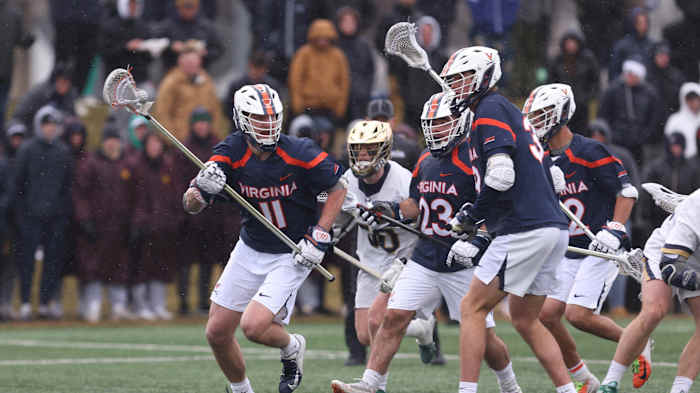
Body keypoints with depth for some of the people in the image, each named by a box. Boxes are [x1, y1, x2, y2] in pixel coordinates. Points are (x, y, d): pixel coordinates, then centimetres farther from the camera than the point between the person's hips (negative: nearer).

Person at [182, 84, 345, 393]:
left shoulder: (298, 153, -21)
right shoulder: (231, 153, -13)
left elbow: (337, 187, -5)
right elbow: (191, 206, -15)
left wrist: (319, 237, -11)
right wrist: (202, 189, -38)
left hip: (291, 256, -4)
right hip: (250, 249, 4)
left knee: (254, 326, -20)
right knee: (217, 333, 4)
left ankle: (292, 348, 14)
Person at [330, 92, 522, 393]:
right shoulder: (426, 161, 9)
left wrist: (476, 241, -28)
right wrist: (393, 211, 2)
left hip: (463, 264, -6)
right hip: (424, 260, 6)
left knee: (482, 335, 3)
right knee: (394, 317, -7)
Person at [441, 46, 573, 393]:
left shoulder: (491, 110, -6)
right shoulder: (507, 111, 24)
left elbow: (501, 177, -20)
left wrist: (470, 216, -6)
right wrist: (479, 238, 20)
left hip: (525, 231, -10)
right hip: (553, 226, 10)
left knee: (472, 308, -4)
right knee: (525, 321, 17)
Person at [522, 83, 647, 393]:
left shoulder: (588, 152, -14)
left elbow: (627, 191, -13)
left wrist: (614, 230, -24)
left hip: (601, 248, -8)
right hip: (570, 252, 8)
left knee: (578, 314, -18)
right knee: (546, 315, -4)